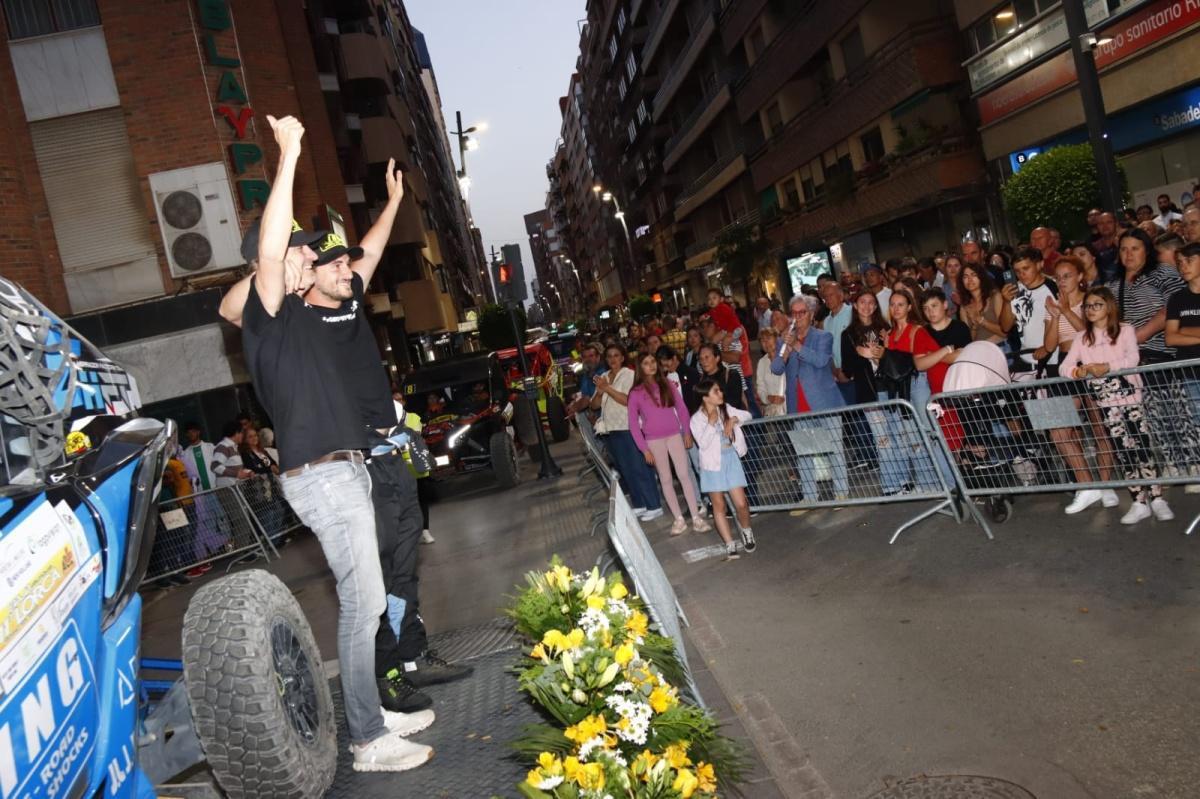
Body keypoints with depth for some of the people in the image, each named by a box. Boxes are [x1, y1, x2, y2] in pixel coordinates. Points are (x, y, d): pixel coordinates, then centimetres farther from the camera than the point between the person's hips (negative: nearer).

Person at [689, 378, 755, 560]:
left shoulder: (726, 409, 2)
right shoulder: (697, 419, -10)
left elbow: (746, 415, 11)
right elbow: (703, 444, -18)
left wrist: (734, 420, -6)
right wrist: (711, 423, -22)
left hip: (731, 459, 3)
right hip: (713, 464, -3)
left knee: (741, 503, 0)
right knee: (719, 506, 1)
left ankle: (747, 531, 29)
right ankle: (730, 545, 10)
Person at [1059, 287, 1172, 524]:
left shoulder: (1125, 330, 5)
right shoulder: (1082, 338, 12)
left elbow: (1132, 359, -12)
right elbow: (1064, 367, 2)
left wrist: (1107, 367, -27)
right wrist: (1079, 371, -19)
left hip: (1131, 395, -2)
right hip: (1106, 401, 2)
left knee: (1143, 446, -7)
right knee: (1124, 450, 1)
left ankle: (1157, 499, 0)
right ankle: (1139, 503, 4)